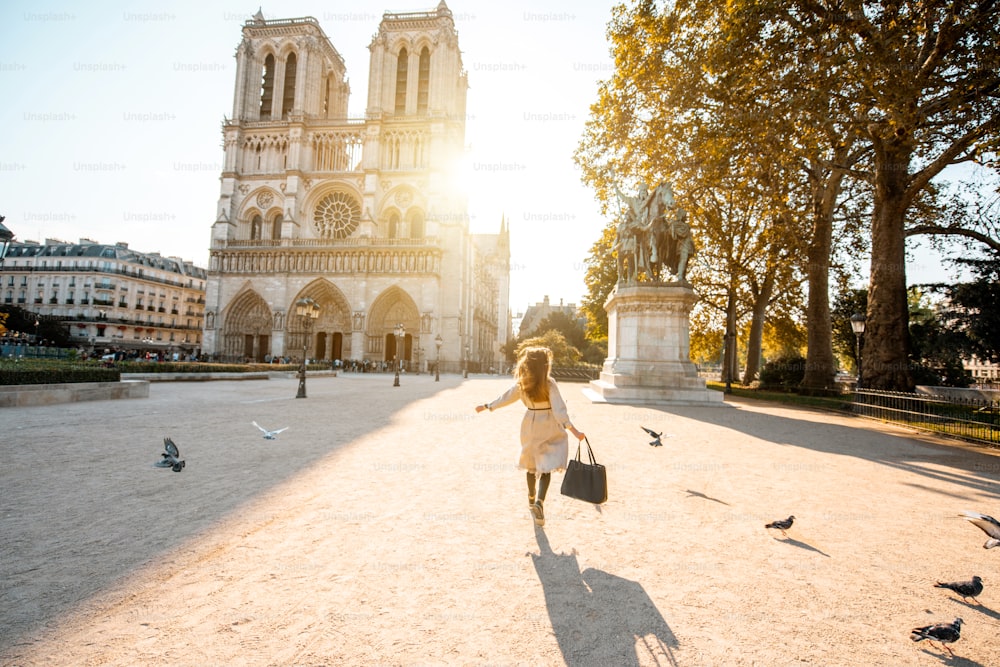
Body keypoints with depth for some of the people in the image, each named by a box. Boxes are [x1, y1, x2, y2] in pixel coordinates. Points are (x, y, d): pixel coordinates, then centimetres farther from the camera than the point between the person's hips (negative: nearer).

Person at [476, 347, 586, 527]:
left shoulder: (521, 383, -2)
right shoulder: (549, 384, -15)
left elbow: (505, 397, 8)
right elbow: (559, 409, -20)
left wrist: (487, 406, 22)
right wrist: (573, 429, -21)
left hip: (530, 426, 4)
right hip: (548, 428, -4)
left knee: (532, 463, 21)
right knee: (546, 466, -1)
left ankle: (532, 497, 37)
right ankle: (539, 501, -20)